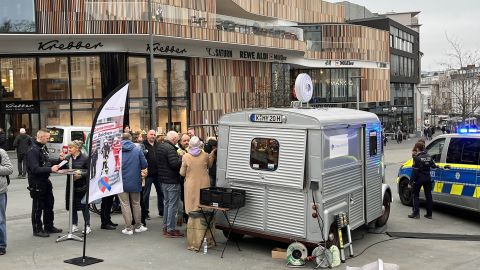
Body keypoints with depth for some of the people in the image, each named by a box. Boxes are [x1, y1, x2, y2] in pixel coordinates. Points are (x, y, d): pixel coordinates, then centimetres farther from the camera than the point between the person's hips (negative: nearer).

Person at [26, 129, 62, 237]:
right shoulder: (33, 151, -18)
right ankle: (37, 229, 14)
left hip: (45, 181, 9)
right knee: (38, 207, 3)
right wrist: (50, 169, -27)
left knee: (49, 205, 16)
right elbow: (35, 169, -25)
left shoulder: (43, 148, 10)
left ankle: (49, 226, 29)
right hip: (37, 183, -9)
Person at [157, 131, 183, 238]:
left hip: (164, 180, 10)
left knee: (166, 203, 18)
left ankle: (165, 227, 25)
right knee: (172, 205, -3)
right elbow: (175, 164, -28)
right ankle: (170, 229, 1)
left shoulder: (160, 147, 11)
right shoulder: (170, 148, -20)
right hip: (172, 181, -10)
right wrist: (181, 157, -9)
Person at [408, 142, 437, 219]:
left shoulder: (417, 158, -15)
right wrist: (437, 166, 37)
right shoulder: (428, 156, 3)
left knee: (415, 195, 6)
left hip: (419, 178, -6)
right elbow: (433, 165, 13)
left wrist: (410, 182, -14)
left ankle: (416, 213, 2)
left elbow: (415, 171, -17)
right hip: (427, 178, 6)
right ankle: (429, 214, 13)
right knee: (428, 195, 10)